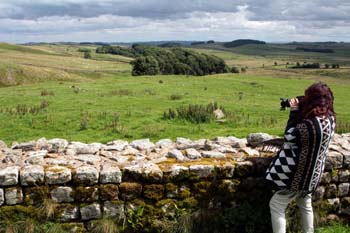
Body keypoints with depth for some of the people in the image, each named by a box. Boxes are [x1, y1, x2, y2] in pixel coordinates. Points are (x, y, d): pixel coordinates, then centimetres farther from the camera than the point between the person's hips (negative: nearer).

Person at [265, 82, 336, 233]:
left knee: (276, 205, 4)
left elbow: (289, 137, -16)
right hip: (312, 172, 9)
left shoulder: (309, 125, -33)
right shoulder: (330, 119, -6)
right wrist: (299, 111, -5)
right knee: (305, 204, 27)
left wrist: (294, 111, -12)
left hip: (300, 173, -8)